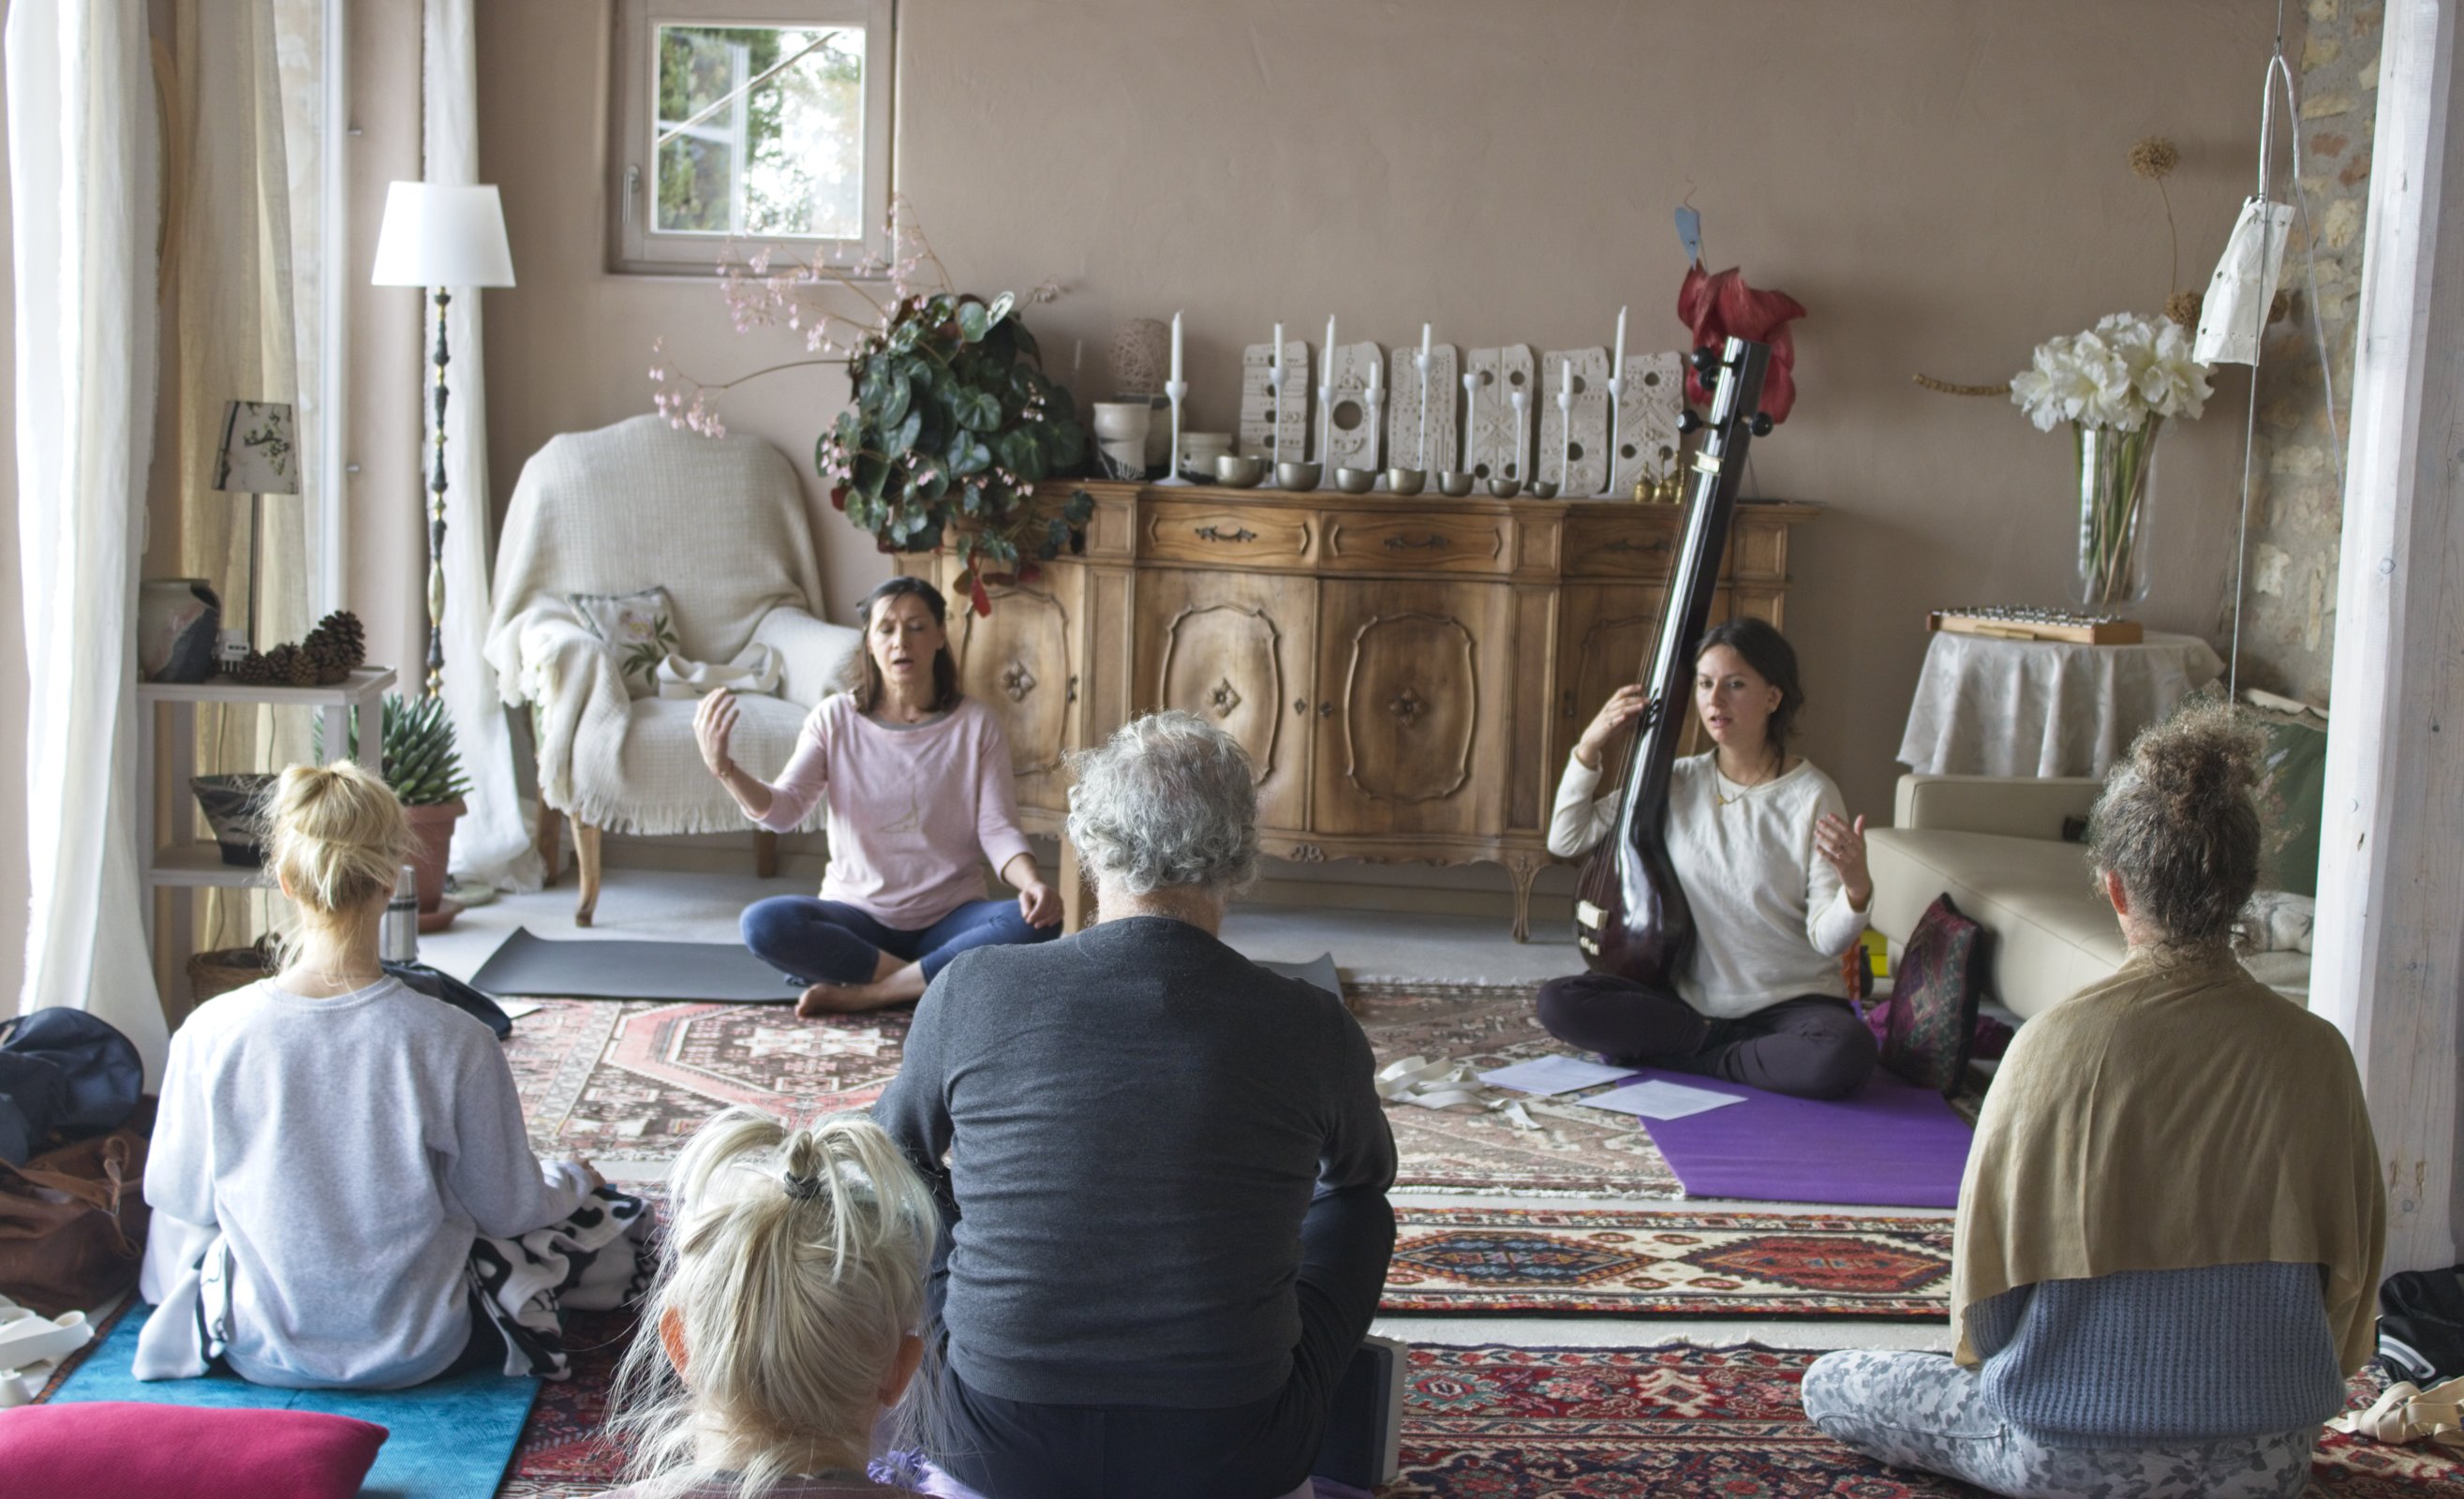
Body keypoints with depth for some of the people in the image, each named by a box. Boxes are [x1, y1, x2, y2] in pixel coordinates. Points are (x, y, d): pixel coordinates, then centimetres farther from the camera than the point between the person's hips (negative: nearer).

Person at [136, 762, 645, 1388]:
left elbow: (178, 1198, -4)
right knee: (608, 1216, 21)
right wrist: (571, 1177, 14)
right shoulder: (453, 1042, -23)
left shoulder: (211, 1034, -19)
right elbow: (506, 1209, -9)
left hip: (258, 1351, 3)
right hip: (413, 1353, -3)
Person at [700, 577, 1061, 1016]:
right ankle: (936, 980, -20)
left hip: (948, 917, 0)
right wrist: (723, 766, -28)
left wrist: (1032, 883, -28)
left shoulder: (976, 724, -2)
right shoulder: (835, 718, 0)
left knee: (1038, 924, -31)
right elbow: (782, 811, -9)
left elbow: (997, 828, -7)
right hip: (858, 916, 0)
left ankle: (863, 993, -25)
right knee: (763, 923, -30)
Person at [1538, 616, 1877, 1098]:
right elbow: (1566, 840, 7)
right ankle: (1718, 1042, -9)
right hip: (1690, 997, 3)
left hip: (1790, 1001, -3)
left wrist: (1857, 889, -33)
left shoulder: (1812, 797, -8)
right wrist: (1590, 745, -1)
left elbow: (1827, 940, -12)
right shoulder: (1678, 783, 4)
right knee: (1558, 1002, -19)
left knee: (1845, 1055, -36)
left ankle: (1686, 1056, -12)